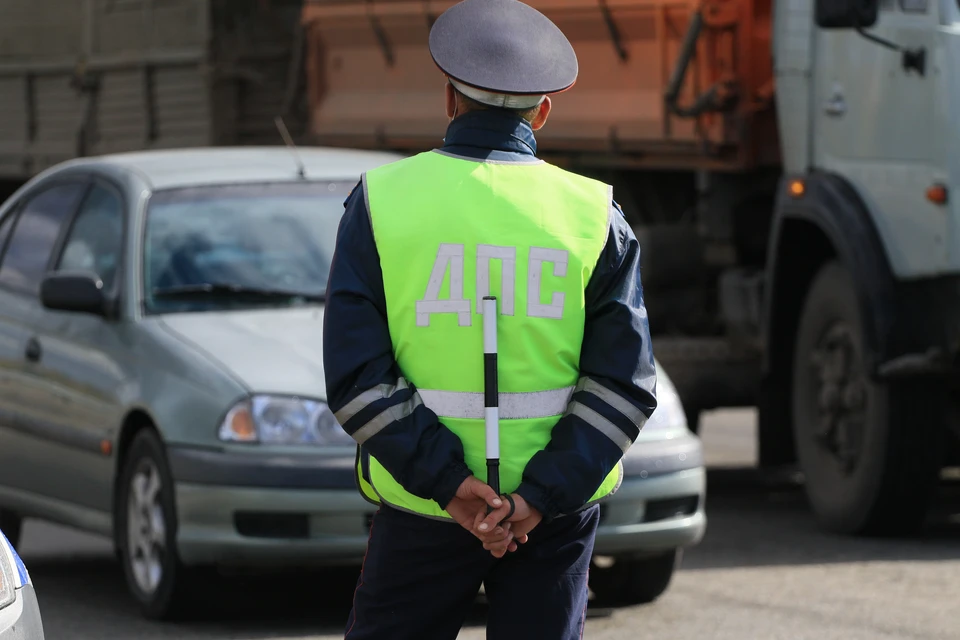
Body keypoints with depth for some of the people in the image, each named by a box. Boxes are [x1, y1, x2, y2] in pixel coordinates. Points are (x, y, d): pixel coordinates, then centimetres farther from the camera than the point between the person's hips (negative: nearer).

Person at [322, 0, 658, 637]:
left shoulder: (381, 202, -4)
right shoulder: (595, 215, -2)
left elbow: (356, 376, -11)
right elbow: (626, 384, -8)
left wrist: (447, 482, -13)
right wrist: (540, 499, -12)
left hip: (424, 504, -1)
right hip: (559, 504, 1)